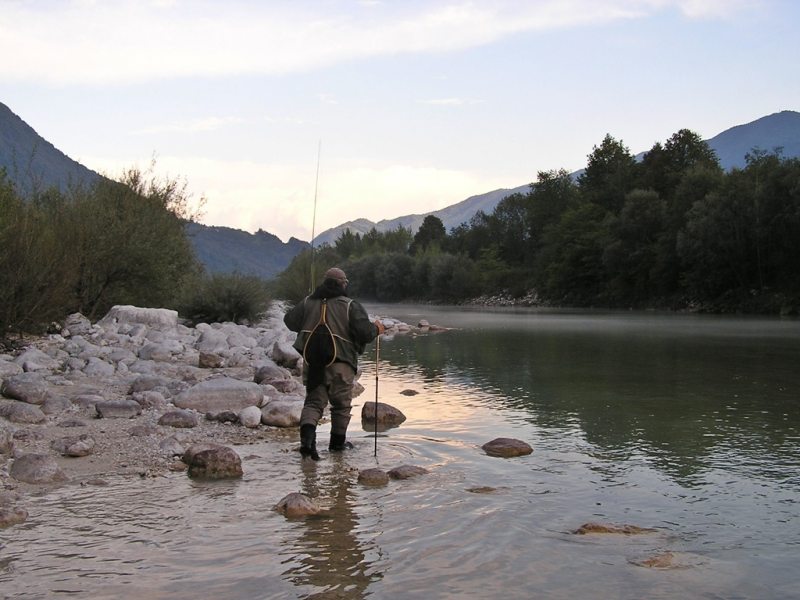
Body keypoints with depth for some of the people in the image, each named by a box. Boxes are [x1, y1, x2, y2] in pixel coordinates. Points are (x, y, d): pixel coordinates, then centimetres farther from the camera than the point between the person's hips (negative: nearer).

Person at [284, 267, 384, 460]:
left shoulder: (308, 302, 7)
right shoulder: (350, 305, -6)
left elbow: (290, 321, 14)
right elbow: (364, 332, -14)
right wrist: (376, 329, 7)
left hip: (312, 362, 3)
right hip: (340, 363, -3)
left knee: (313, 401, 9)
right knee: (341, 404, 14)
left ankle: (307, 437, -14)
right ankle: (337, 442, 25)